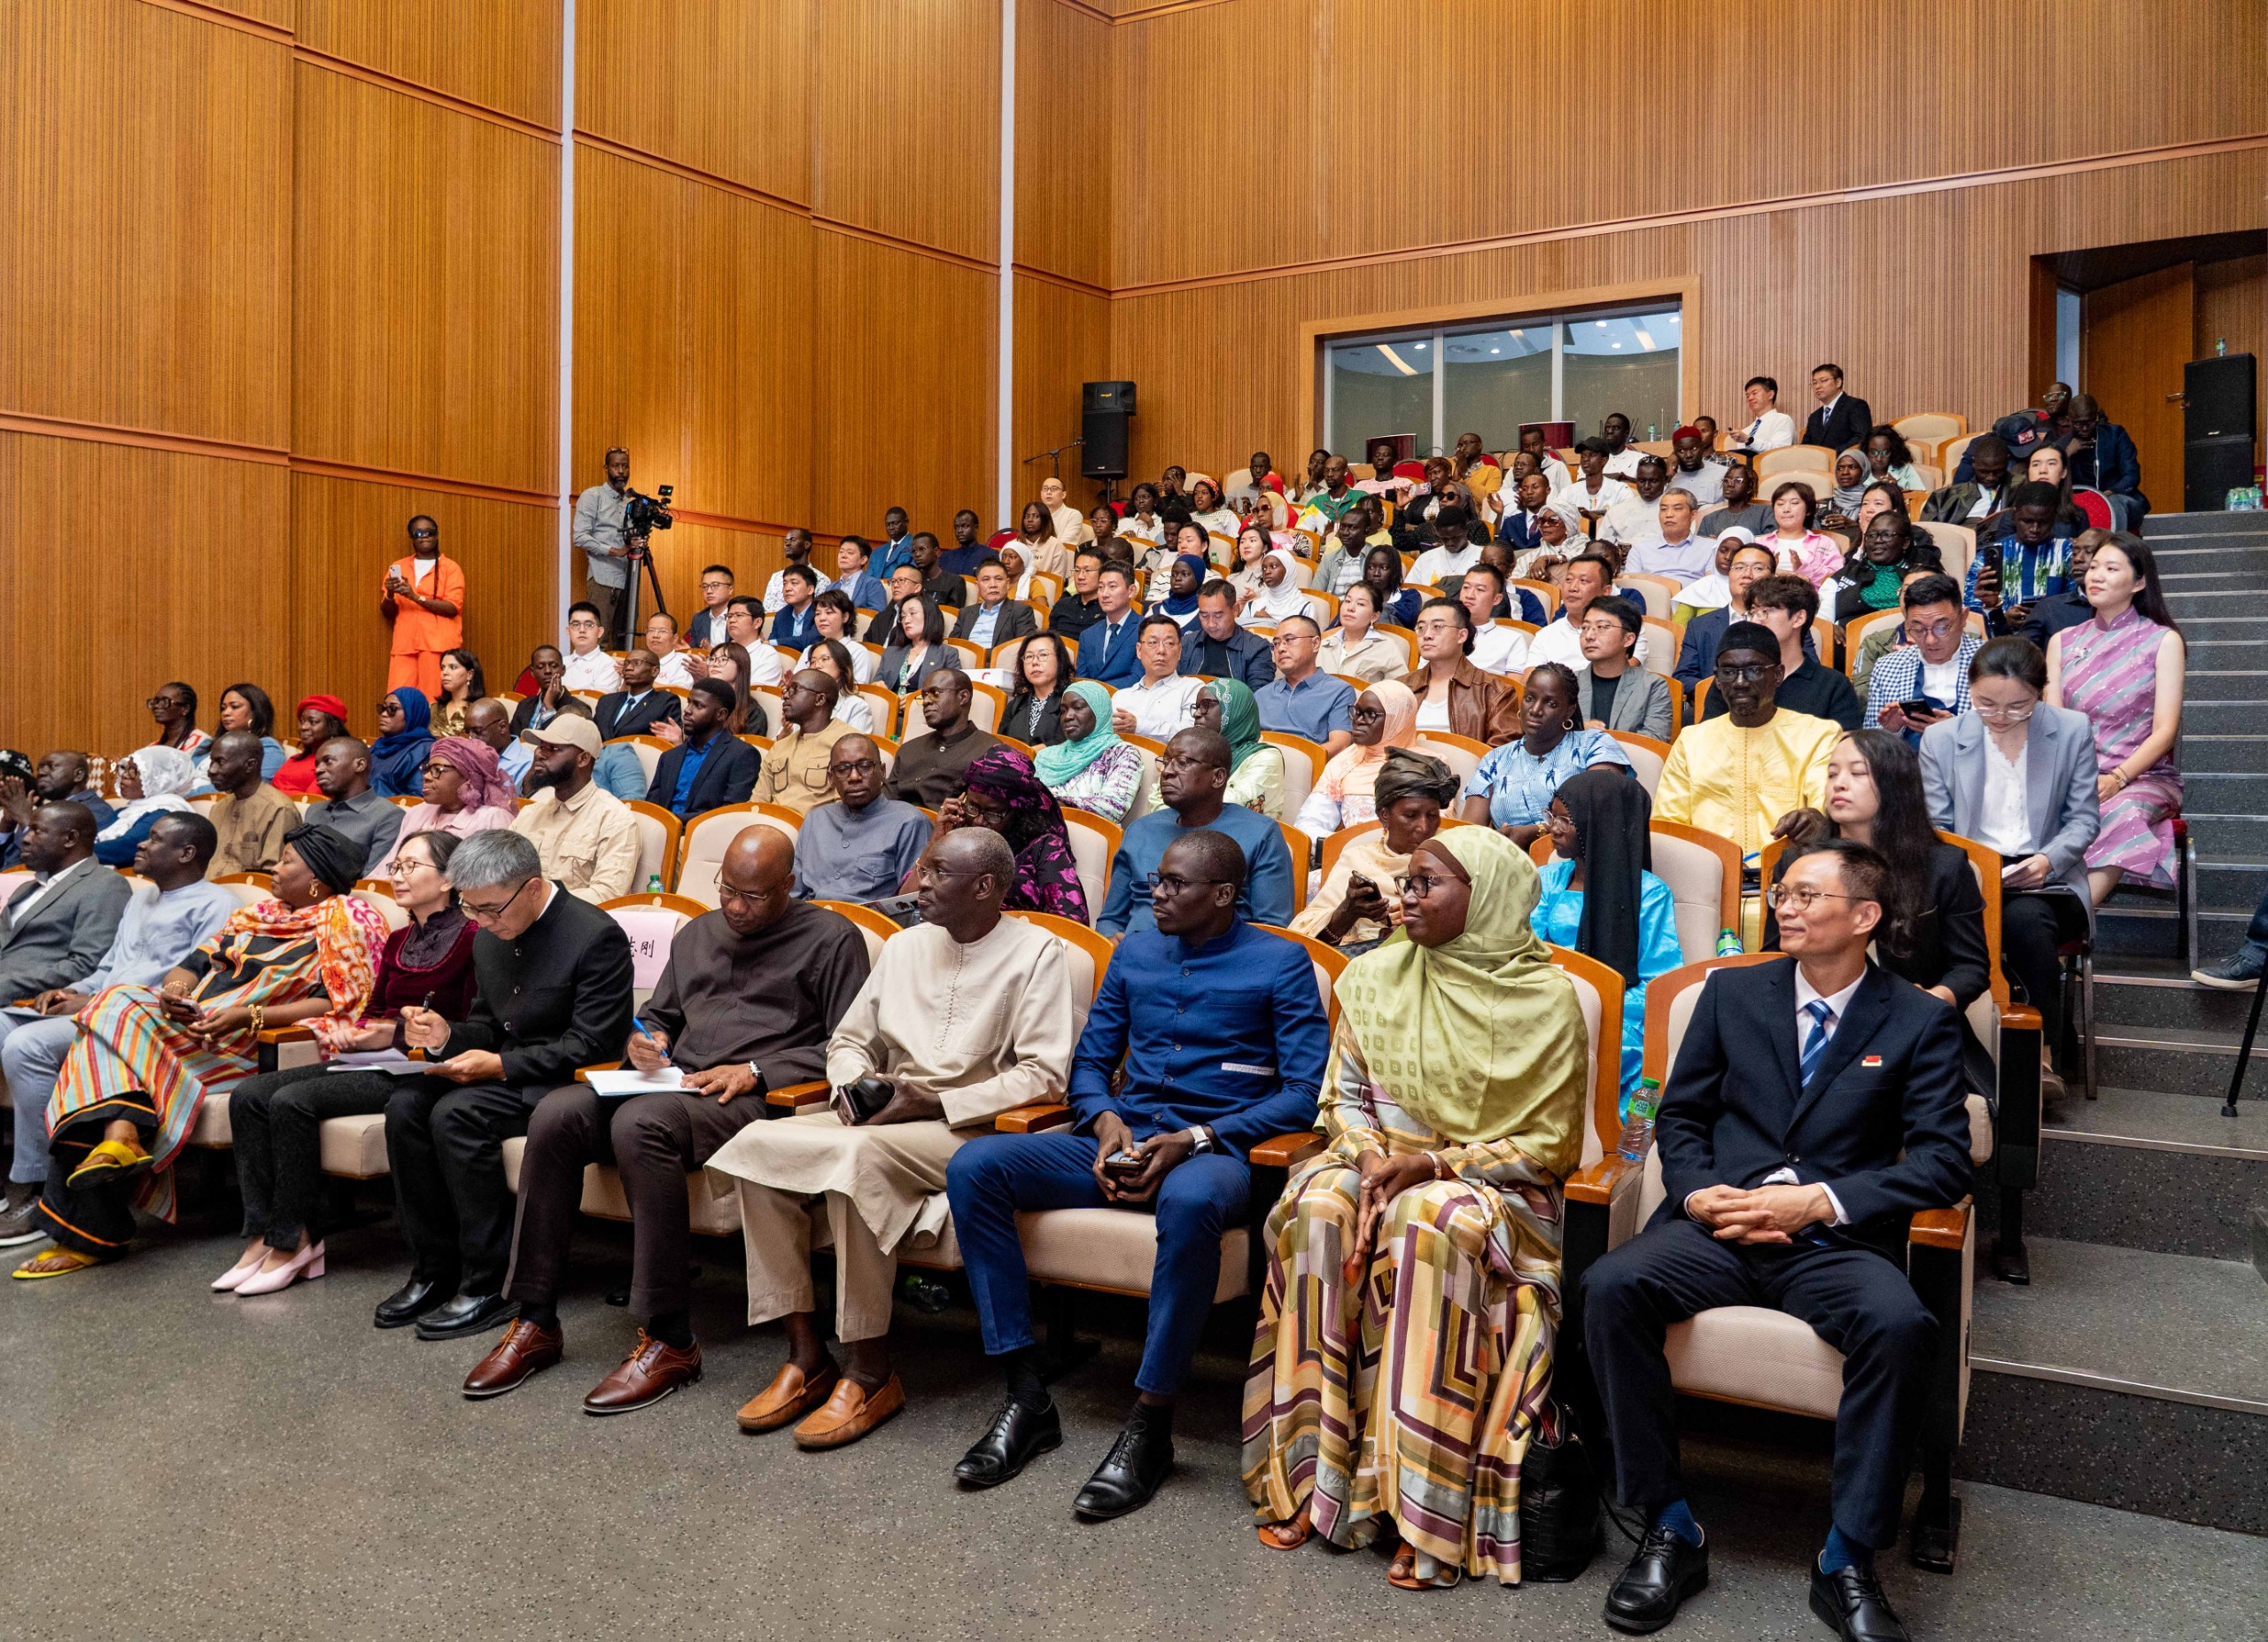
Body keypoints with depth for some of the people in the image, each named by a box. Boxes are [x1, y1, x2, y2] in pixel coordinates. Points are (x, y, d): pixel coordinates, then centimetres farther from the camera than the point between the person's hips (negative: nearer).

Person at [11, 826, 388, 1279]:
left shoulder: (348, 922, 0)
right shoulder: (259, 915, 24)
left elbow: (339, 1003, -12)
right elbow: (196, 963, 20)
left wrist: (249, 1015, -19)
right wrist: (174, 989, -4)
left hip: (241, 1048, -7)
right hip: (190, 1024, 7)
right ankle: (121, 1132, -30)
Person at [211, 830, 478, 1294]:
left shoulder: (470, 940, -6)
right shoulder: (398, 942, 20)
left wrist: (395, 1034, -14)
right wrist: (349, 1032, 2)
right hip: (374, 1062, 9)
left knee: (293, 1100, -25)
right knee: (248, 1095, -9)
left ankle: (292, 1241, -13)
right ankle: (263, 1235, -11)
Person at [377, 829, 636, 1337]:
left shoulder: (596, 937, -17)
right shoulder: (489, 938, 9)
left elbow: (591, 1045, -19)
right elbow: (488, 1025, 18)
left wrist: (502, 1065, -22)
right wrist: (447, 1036, -5)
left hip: (567, 1084, -8)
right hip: (507, 1075, 8)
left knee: (456, 1114, -28)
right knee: (406, 1105, -15)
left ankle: (490, 1286, -19)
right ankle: (434, 1272, -6)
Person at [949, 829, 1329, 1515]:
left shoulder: (1281, 963, 3)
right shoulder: (1135, 952, 19)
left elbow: (1304, 1092, -5)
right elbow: (1090, 1060, 20)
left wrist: (1194, 1138, -15)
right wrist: (1105, 1122, -4)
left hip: (1213, 1148, -5)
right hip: (1119, 1141, 5)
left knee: (1189, 1200, -42)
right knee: (973, 1165, -18)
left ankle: (1151, 1426, -27)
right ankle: (1026, 1397, -15)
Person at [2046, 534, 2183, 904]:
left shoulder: (2163, 641, 4)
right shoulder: (2063, 642, 15)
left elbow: (2164, 731, -3)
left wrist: (2117, 779, -20)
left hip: (2142, 777, -3)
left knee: (2122, 815, -38)